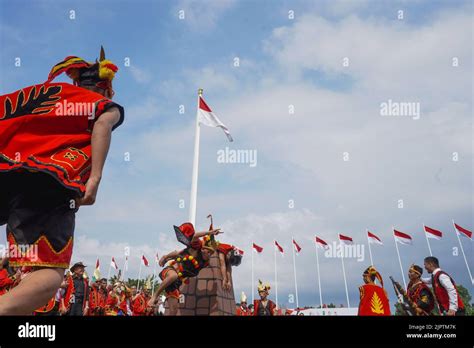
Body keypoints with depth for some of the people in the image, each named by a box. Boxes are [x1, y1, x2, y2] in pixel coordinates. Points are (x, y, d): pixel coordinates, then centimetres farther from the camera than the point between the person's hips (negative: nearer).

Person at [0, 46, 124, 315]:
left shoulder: (39, 90, 31)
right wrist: (95, 178, -13)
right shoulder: (107, 105, 20)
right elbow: (102, 124, -4)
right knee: (51, 273, -5)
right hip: (49, 183, -4)